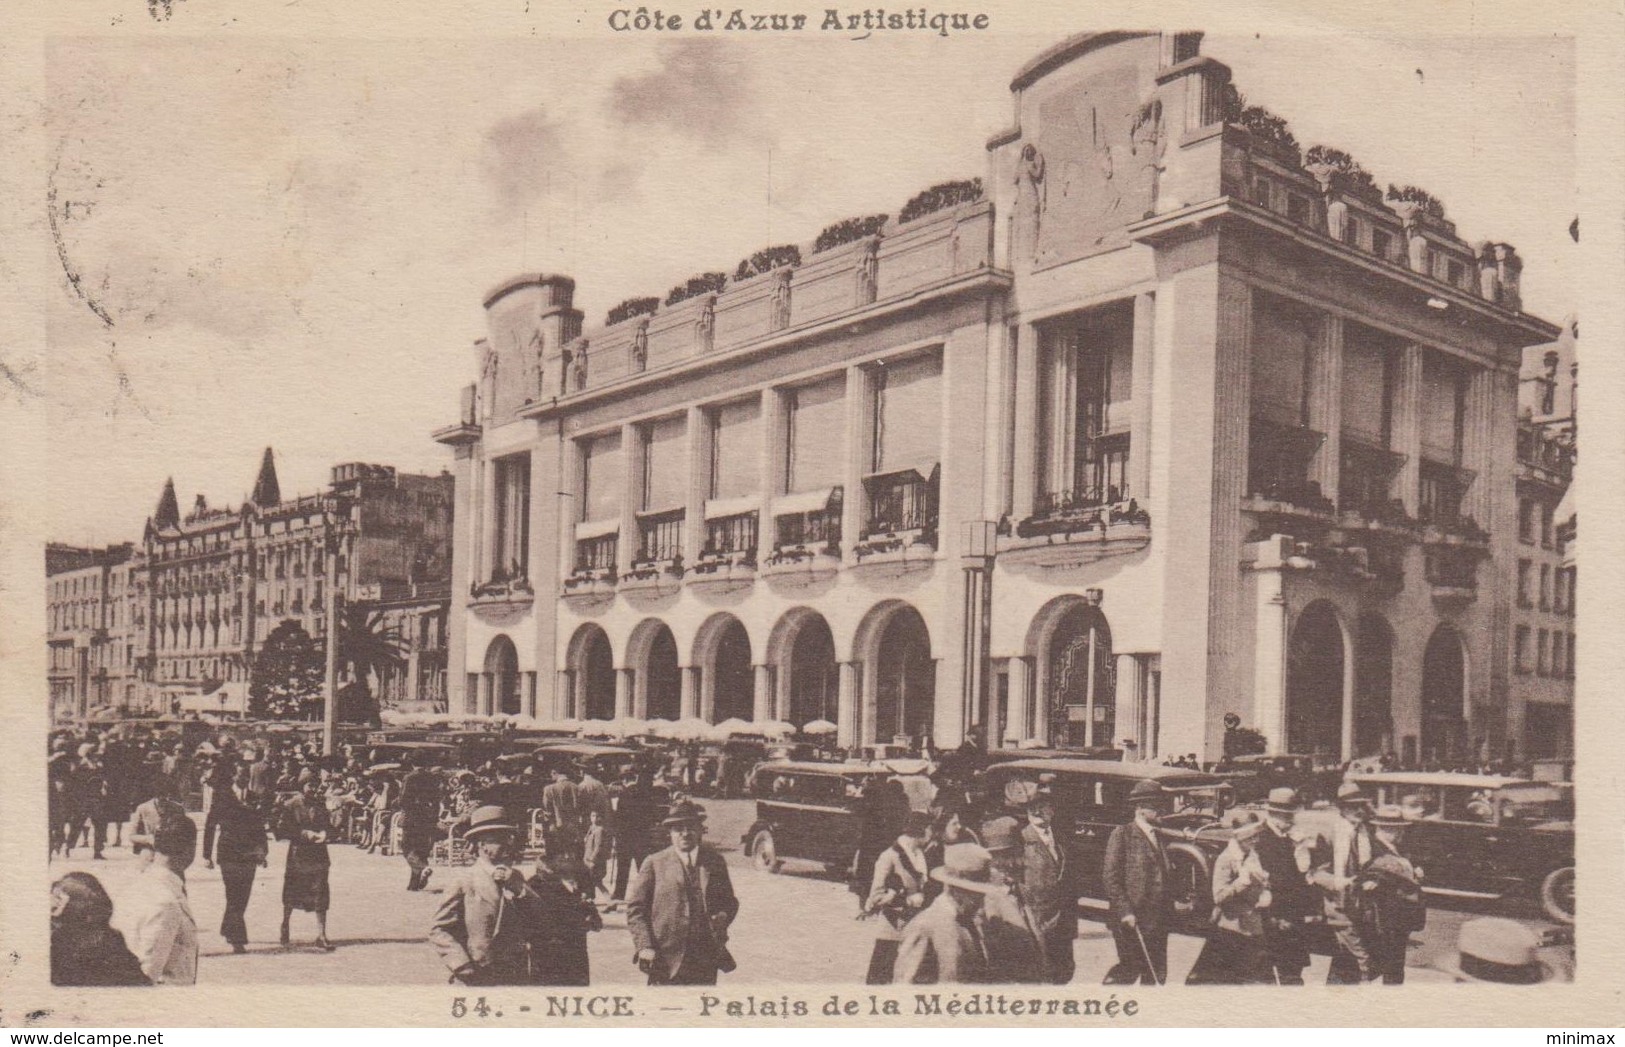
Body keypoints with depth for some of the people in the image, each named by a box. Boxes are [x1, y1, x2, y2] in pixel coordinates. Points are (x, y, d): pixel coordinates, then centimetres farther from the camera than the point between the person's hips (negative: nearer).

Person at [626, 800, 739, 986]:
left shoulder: (715, 862, 10)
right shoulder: (654, 864, 1)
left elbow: (729, 901, 17)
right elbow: (635, 908, 0)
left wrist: (723, 916, -6)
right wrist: (644, 946, -11)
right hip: (666, 960, -3)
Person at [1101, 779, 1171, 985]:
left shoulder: (1159, 836, 15)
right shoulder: (1122, 834, -7)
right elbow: (1110, 877, -11)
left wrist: (1169, 906, 9)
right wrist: (1125, 911, -16)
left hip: (1158, 919, 7)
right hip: (1131, 918, -7)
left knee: (1157, 974, 7)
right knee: (1130, 969, -4)